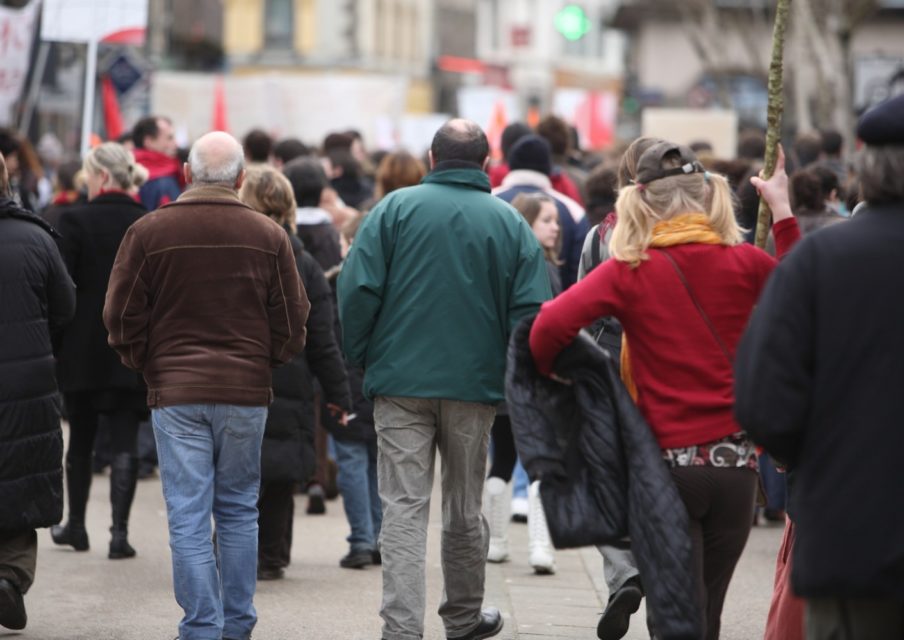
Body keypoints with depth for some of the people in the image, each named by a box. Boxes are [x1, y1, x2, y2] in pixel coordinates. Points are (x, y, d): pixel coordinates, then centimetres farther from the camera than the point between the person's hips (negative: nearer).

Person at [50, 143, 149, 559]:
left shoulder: (76, 221, -10)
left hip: (83, 348, -1)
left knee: (80, 439, 13)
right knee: (125, 442, 1)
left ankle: (76, 525, 23)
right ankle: (120, 531, -6)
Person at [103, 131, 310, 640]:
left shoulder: (148, 232, -4)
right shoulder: (269, 236, -1)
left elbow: (122, 319, 0)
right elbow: (292, 323, 4)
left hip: (175, 393, -1)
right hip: (247, 393, 2)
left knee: (188, 519, 1)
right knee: (239, 511, 13)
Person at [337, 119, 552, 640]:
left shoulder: (396, 208, -3)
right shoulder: (511, 223, 1)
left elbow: (357, 290, -8)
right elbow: (531, 311, -3)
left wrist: (360, 360, 5)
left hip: (402, 380, -1)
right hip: (475, 384, 2)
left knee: (404, 509, -2)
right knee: (465, 508, 16)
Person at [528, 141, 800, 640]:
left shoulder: (629, 271, -8)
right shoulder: (744, 264, -1)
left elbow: (551, 326, -20)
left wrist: (548, 369, 1)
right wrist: (782, 212, 23)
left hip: (667, 462, -2)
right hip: (735, 460, 3)